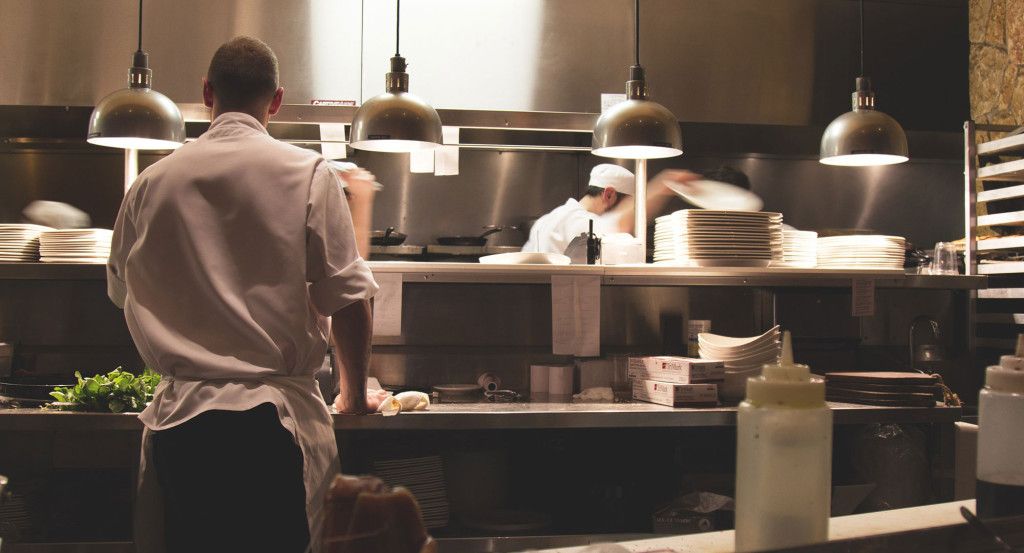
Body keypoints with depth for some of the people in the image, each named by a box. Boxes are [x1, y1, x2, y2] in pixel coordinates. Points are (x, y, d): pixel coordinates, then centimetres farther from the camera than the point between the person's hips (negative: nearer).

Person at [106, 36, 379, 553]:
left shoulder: (153, 182, 6)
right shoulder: (307, 174, -4)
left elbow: (121, 291, 20)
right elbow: (348, 298, -5)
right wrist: (354, 394, 9)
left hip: (179, 418, 3)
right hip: (274, 418, -3)